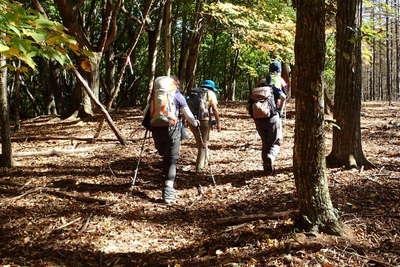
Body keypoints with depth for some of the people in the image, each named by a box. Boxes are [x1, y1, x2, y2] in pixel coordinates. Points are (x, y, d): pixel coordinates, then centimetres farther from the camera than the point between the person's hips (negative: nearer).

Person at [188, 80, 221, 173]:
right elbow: (215, 109, -7)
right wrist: (218, 122, -4)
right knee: (203, 144, 7)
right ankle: (199, 167, 6)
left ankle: (205, 161, 35)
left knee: (200, 143, 22)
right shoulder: (210, 93, 2)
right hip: (204, 120, -5)